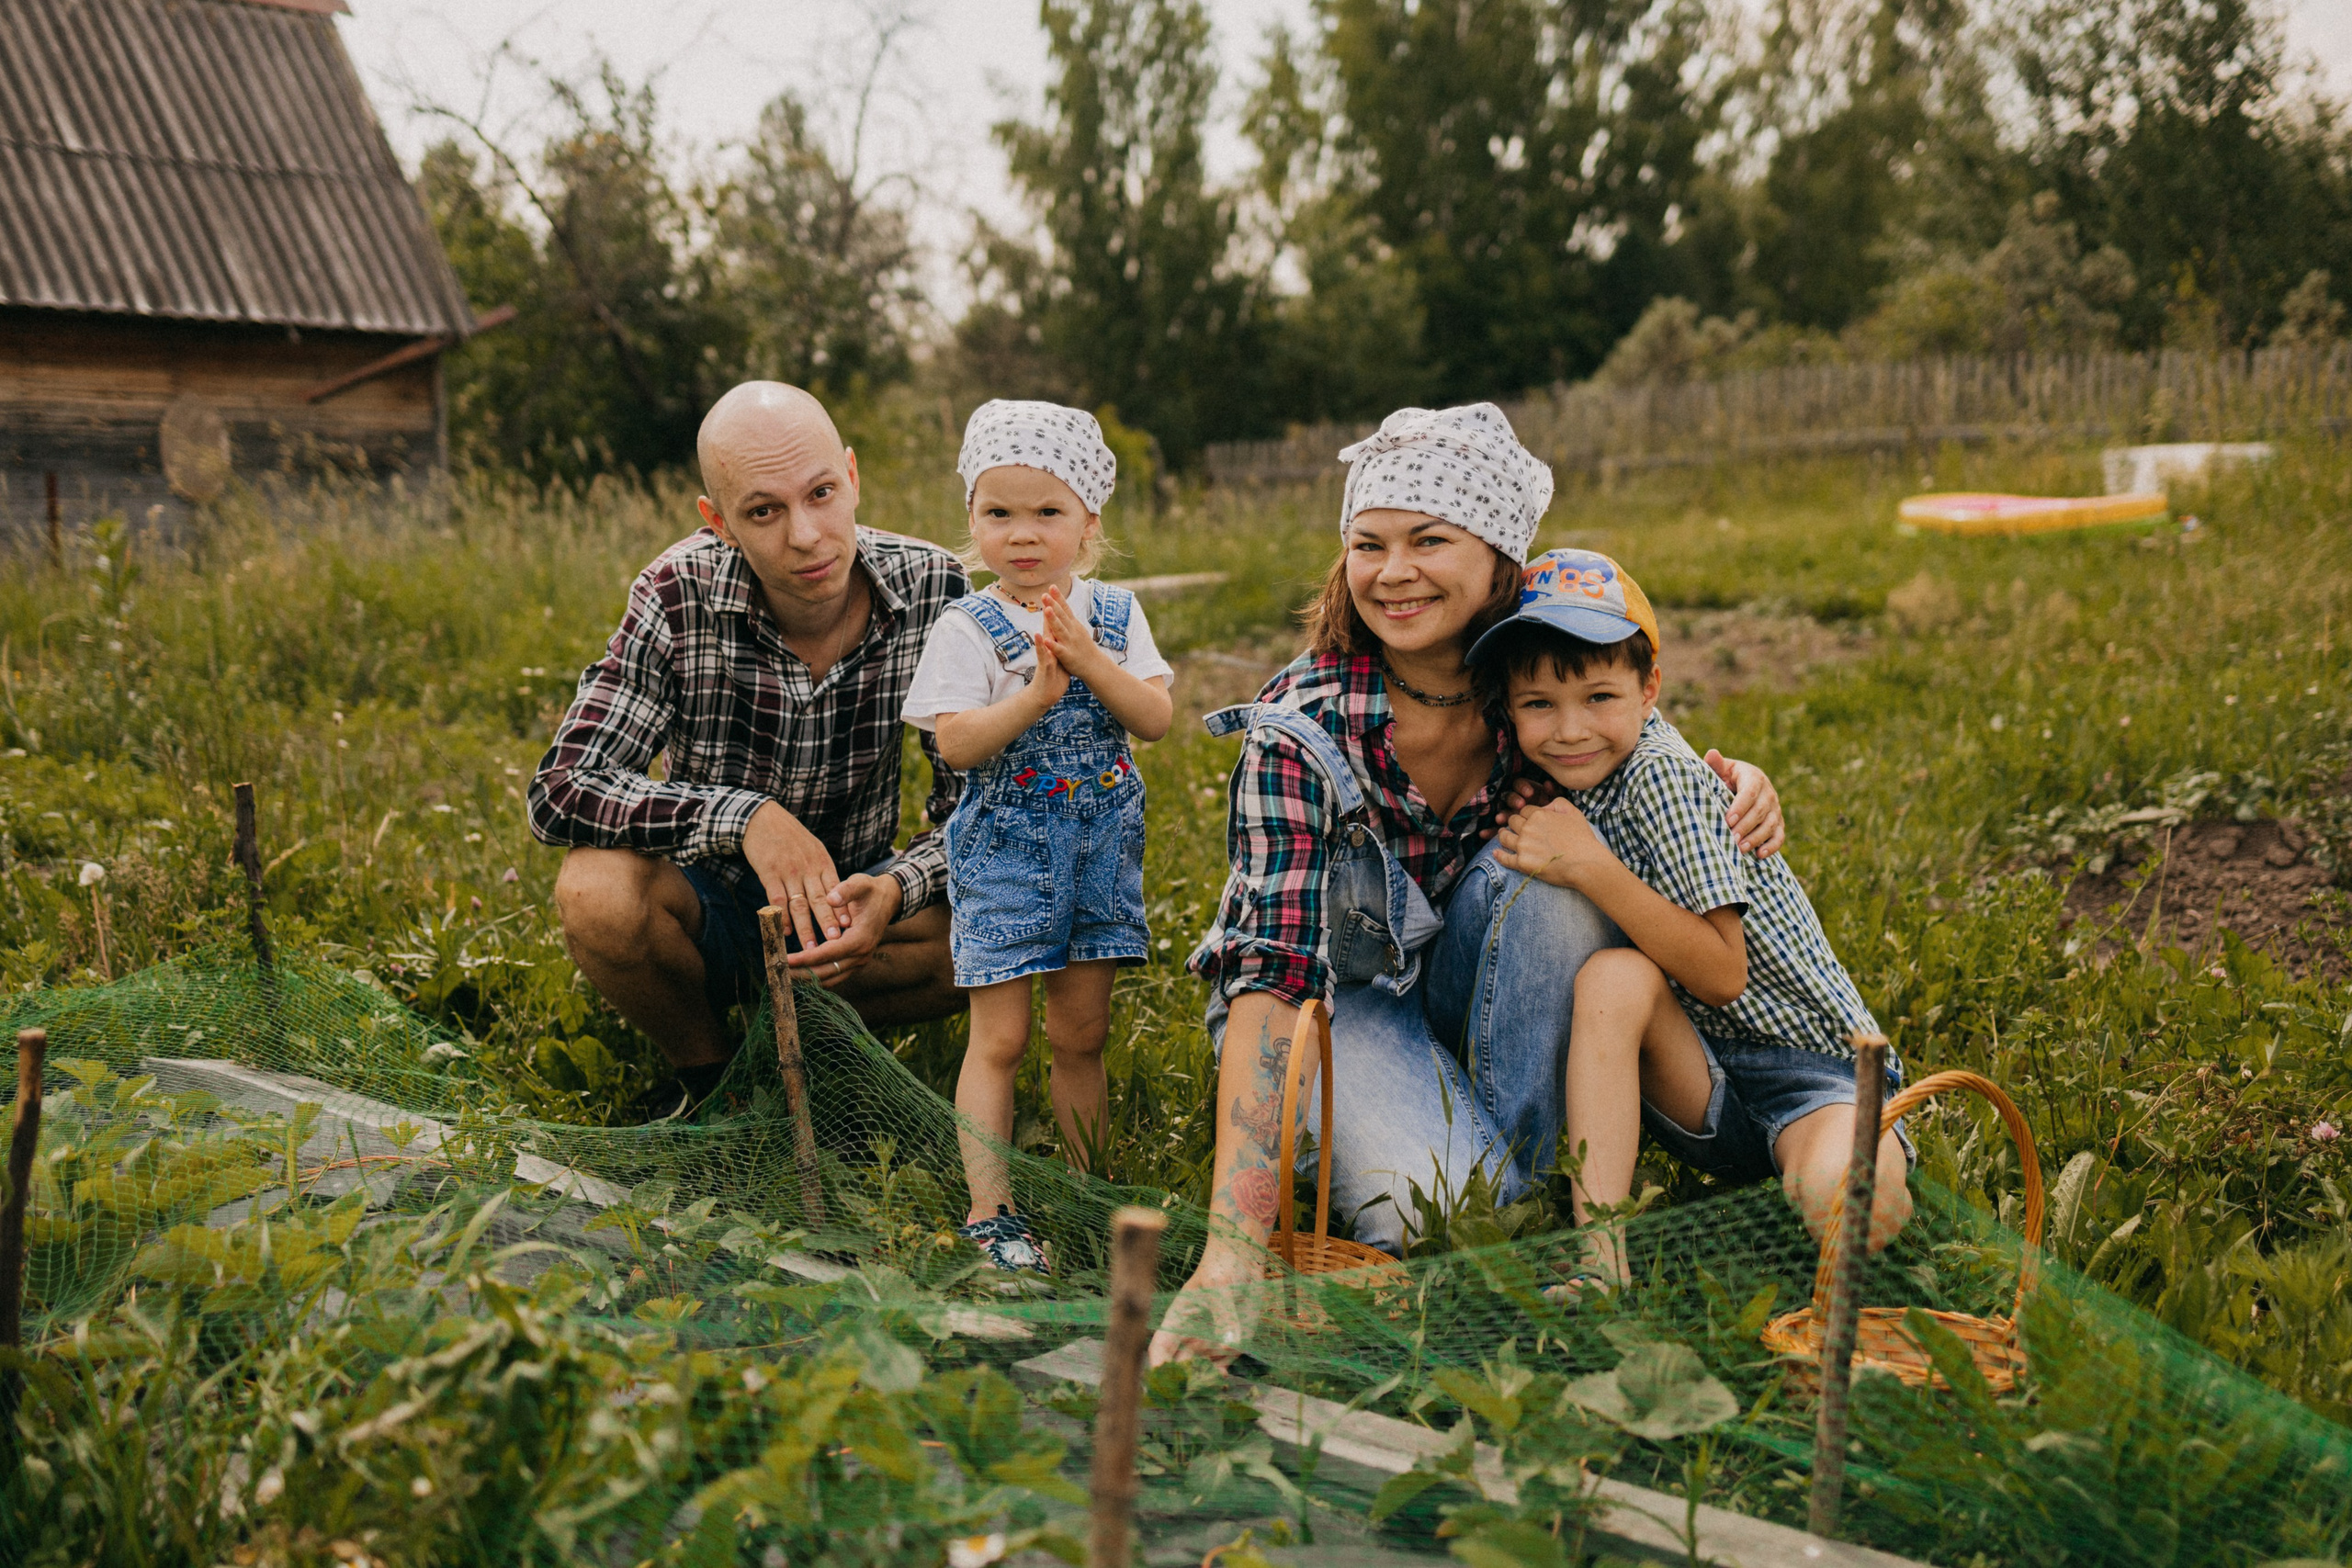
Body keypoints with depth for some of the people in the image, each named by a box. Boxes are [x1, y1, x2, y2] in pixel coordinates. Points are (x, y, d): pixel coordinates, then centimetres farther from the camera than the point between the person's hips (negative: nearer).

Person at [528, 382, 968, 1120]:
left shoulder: (932, 590, -16)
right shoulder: (680, 598, -19)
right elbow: (560, 790, -23)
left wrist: (899, 890, -36)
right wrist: (742, 815, -38)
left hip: (849, 902, 1)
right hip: (712, 909, -1)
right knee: (596, 890, -33)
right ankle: (706, 1067, -1)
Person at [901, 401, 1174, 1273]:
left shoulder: (1115, 614, 2)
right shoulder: (968, 628, -8)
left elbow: (1155, 719, -6)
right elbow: (955, 744, -16)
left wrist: (1089, 661, -20)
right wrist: (1038, 693, -26)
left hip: (1100, 849, 4)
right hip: (1006, 852, -3)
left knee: (1082, 1033, 13)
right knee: (1000, 1039, -2)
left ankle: (1082, 1189, 26)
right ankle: (989, 1210, 6)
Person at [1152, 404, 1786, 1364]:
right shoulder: (1302, 731, -27)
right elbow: (1274, 971, -33)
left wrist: (1732, 776, -18)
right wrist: (1230, 1254, -42)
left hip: (1475, 985, 5)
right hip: (1337, 993, -5)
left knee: (1550, 875, -27)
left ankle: (1518, 1171, -13)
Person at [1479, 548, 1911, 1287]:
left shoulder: (1660, 777, -18)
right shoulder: (1569, 780, 2)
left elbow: (1722, 972, -23)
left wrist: (1589, 869, -28)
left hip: (1810, 1066, -6)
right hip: (1701, 1086, 6)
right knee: (1612, 976, -27)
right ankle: (1598, 1255, -28)